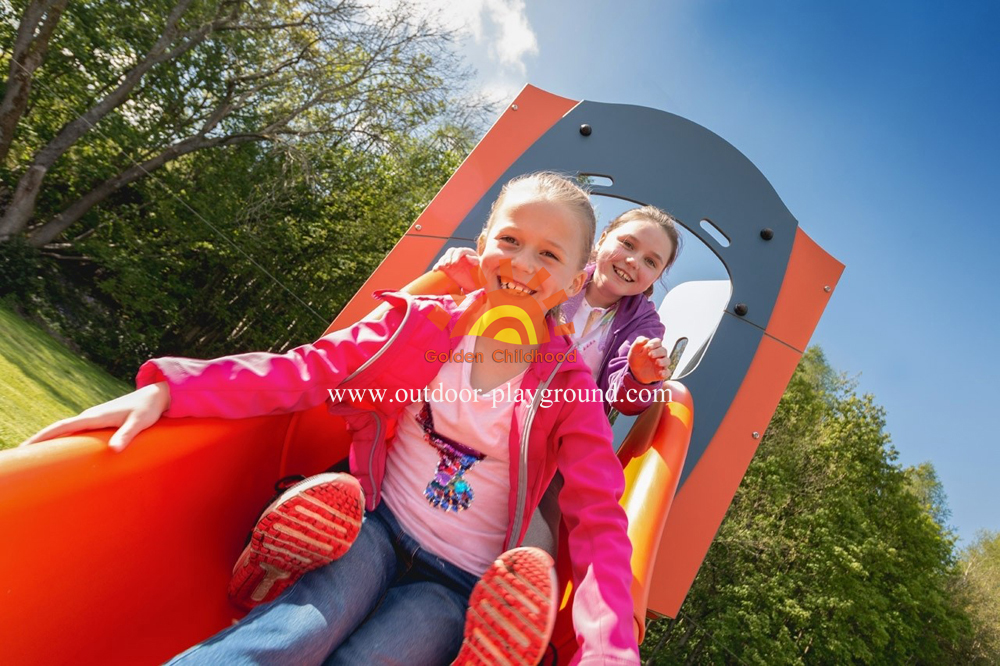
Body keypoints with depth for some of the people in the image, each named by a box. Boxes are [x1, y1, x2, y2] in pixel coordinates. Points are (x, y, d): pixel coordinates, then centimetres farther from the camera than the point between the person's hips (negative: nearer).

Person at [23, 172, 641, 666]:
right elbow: (304, 370, -10)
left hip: (458, 585, 0)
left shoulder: (568, 389, -7)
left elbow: (600, 521, -13)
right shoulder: (423, 323, -4)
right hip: (378, 529, 1)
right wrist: (168, 391, -23)